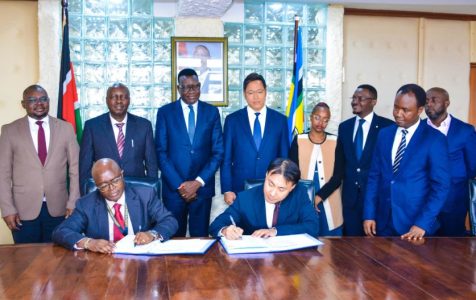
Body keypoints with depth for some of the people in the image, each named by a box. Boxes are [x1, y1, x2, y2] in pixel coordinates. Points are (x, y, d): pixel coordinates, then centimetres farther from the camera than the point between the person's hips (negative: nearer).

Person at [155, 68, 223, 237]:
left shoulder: (211, 112, 4)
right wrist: (179, 184, -9)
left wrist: (198, 182, -8)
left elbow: (218, 152, 1)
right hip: (173, 187, -1)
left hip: (202, 186, 1)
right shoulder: (165, 112, 1)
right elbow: (161, 152, -2)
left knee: (200, 236, 8)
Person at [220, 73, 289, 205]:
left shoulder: (280, 120, 4)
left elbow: (284, 157, 6)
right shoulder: (232, 120, 2)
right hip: (240, 189, 0)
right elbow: (226, 159, 2)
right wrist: (227, 190, -5)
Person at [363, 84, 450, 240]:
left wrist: (422, 224, -18)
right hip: (383, 221, 4)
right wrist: (369, 215, 1)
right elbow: (374, 176, 6)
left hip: (415, 224, -4)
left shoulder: (435, 139, -8)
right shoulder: (384, 134, 6)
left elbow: (441, 186, -11)